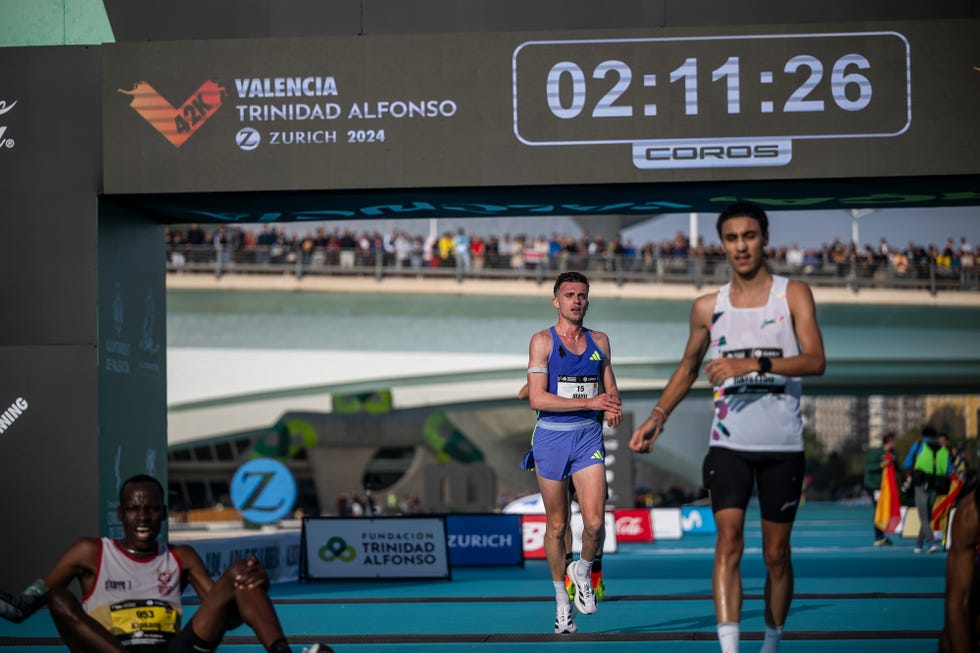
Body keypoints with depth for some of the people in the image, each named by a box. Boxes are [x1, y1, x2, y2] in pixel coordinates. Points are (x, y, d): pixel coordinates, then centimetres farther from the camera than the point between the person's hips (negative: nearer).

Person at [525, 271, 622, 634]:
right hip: (551, 437, -2)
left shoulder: (600, 341, 10)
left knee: (594, 522, -13)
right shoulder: (542, 341, -4)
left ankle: (583, 571, 18)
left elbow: (611, 390, 19)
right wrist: (590, 402, -17)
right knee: (557, 525, 6)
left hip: (588, 436, 2)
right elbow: (537, 399, -12)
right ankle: (561, 600, 20)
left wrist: (612, 409, -5)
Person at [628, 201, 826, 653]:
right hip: (728, 442, 1)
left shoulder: (794, 294, -1)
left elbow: (815, 360, -13)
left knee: (776, 553, 6)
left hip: (782, 445, -1)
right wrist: (657, 417, 7)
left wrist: (753, 364, -26)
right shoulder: (708, 307, 7)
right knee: (729, 541, -14)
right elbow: (688, 368, 20)